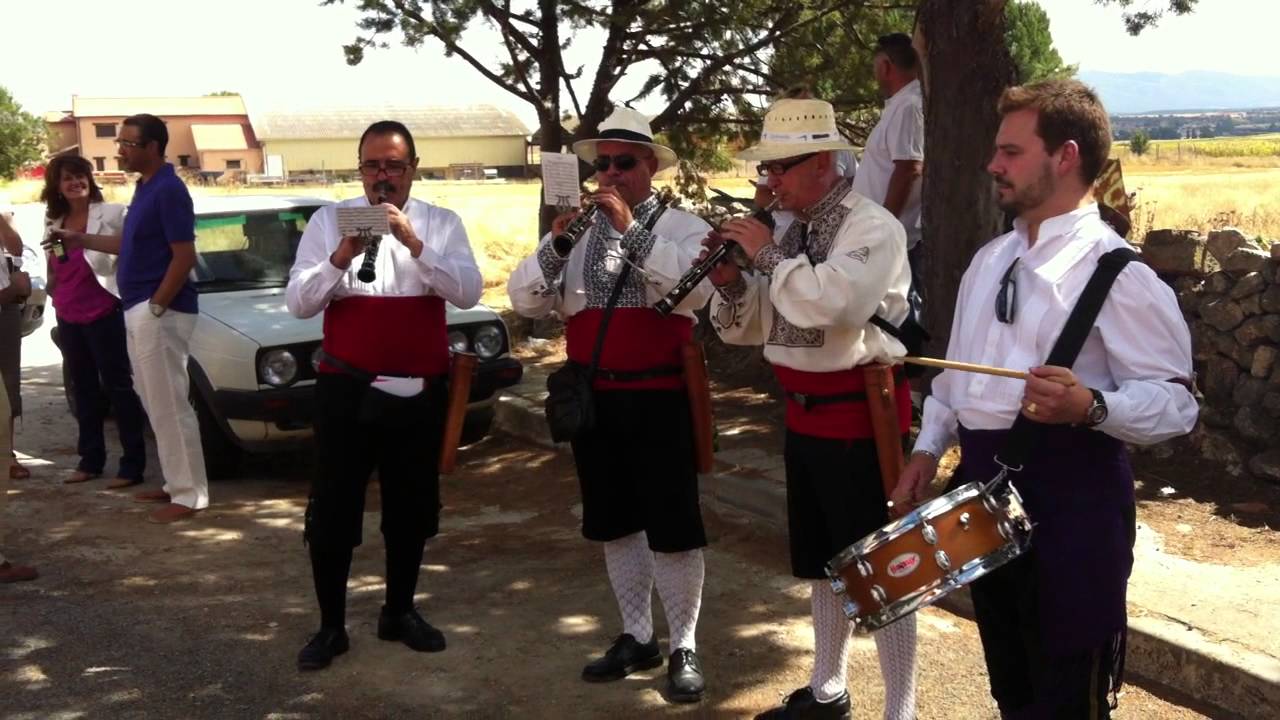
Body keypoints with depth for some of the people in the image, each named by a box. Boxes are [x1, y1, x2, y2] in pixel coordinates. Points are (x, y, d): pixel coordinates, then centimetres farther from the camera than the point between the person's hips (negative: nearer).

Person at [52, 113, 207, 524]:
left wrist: (155, 307, -19)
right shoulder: (145, 188, 15)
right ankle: (176, 484, 22)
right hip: (139, 311, 10)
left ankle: (189, 496, -1)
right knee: (158, 405, 14)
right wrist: (80, 239, 19)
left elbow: (184, 256, -20)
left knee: (170, 406, -7)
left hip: (159, 313, -10)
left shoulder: (169, 190, -15)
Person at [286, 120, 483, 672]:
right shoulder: (329, 220, 1)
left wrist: (414, 242, -22)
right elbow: (298, 302, -6)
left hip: (420, 393, 2)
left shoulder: (442, 223, 3)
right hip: (347, 391, -2)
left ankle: (399, 612, 31)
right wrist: (341, 256, -22)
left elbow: (468, 293, -12)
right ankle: (331, 626, 16)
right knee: (333, 511, 2)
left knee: (412, 509, 13)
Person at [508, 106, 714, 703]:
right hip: (593, 400, 5)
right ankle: (637, 636, 29)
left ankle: (683, 648, 14)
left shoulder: (682, 227, -2)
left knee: (672, 527, -1)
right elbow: (525, 301, 2)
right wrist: (554, 244, -15)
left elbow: (694, 291, -22)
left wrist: (631, 229, -24)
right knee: (614, 524, 14)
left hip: (659, 400, -5)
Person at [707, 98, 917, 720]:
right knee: (821, 561, 19)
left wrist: (768, 254, -20)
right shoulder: (792, 234, 10)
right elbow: (747, 327, 13)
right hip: (805, 415, 9)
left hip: (859, 414, -8)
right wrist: (730, 284, -7)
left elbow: (832, 302, -33)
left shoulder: (871, 227, -15)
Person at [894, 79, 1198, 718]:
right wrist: (927, 448, 12)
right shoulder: (990, 259, 11)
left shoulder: (1115, 271, -14)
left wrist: (1089, 407, -34)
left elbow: (1175, 401, -17)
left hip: (1069, 497, -8)